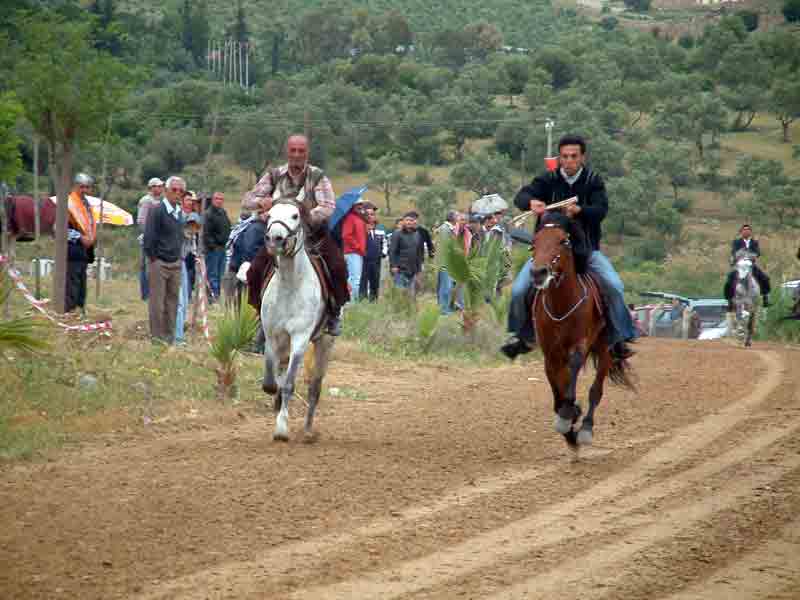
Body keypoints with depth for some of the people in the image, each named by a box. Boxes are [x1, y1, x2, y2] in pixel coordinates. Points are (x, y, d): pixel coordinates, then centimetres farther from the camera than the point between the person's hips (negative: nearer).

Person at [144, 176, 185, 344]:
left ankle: (169, 338, 15)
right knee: (157, 303, -3)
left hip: (175, 263, 7)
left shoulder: (179, 212, 11)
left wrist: (179, 257, 14)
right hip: (159, 263, -7)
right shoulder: (157, 211, -12)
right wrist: (153, 259, -10)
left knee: (172, 302, 9)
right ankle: (156, 338, 2)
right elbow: (149, 237, -12)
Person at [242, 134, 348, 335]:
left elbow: (328, 207, -17)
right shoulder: (274, 175, 2)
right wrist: (261, 201, -26)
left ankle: (334, 313, -4)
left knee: (338, 267, -24)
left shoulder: (317, 177, -4)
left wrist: (307, 217, -36)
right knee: (255, 271, -13)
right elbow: (247, 200, -1)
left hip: (314, 234, -2)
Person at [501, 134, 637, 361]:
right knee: (519, 291, -13)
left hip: (585, 248, -1)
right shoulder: (548, 180, 0)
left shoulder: (593, 181, -1)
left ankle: (619, 340, -8)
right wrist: (531, 202, -38)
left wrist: (579, 210, -38)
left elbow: (601, 210, -16)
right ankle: (521, 336, 12)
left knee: (614, 286, -21)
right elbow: (521, 196, -13)